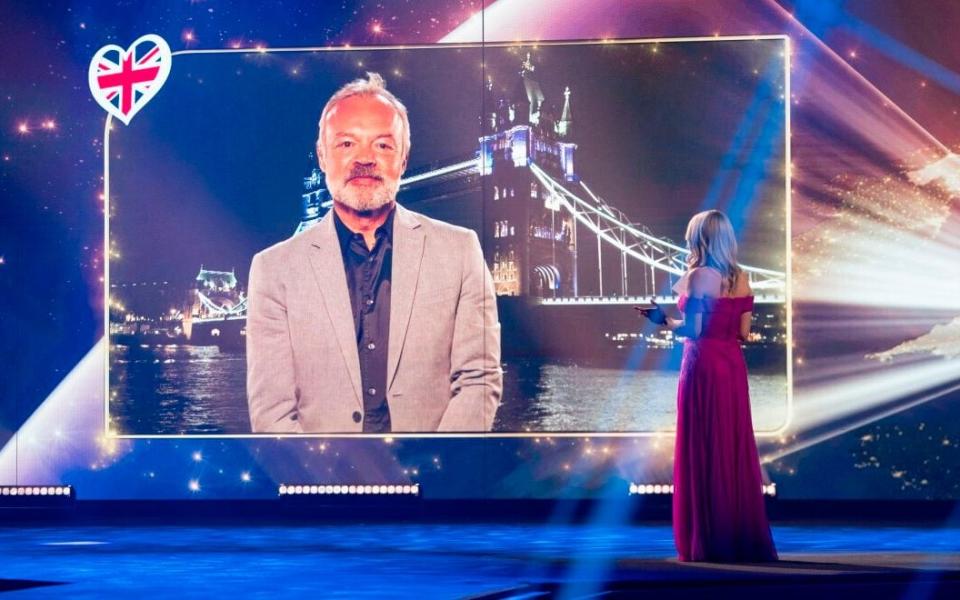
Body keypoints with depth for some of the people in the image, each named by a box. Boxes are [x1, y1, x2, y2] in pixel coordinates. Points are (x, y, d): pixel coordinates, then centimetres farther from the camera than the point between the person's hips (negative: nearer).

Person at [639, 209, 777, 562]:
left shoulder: (698, 276, -11)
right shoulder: (741, 279, 7)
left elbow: (692, 329, -16)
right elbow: (743, 332, 8)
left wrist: (664, 320, 2)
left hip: (703, 366, -6)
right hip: (733, 365, 6)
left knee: (702, 451, 0)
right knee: (735, 450, 11)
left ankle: (706, 542, 2)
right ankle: (742, 538, 14)